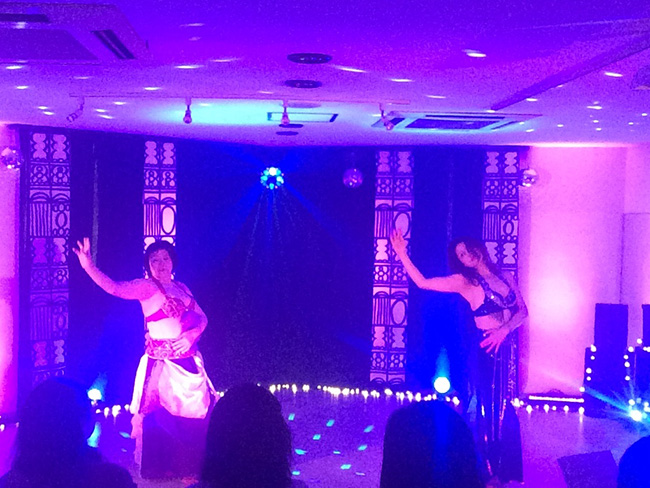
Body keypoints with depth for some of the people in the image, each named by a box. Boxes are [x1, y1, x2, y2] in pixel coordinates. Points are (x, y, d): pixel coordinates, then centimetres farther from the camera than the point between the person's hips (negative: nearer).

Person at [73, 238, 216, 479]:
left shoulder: (181, 288, 11)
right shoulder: (146, 286, -7)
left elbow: (202, 318, 13)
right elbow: (115, 287, -23)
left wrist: (192, 335, -9)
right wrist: (89, 266, -38)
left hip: (188, 360, 6)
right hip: (161, 362, -6)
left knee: (194, 412, 11)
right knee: (160, 416, -6)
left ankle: (190, 465, 27)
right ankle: (160, 468, 11)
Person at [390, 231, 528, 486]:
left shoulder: (505, 277, 8)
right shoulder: (464, 281, -3)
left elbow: (522, 311, 4)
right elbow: (422, 282, -10)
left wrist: (504, 330, -13)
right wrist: (402, 254, -17)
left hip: (507, 347, 4)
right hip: (488, 350, -4)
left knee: (503, 409, 12)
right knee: (492, 409, 0)